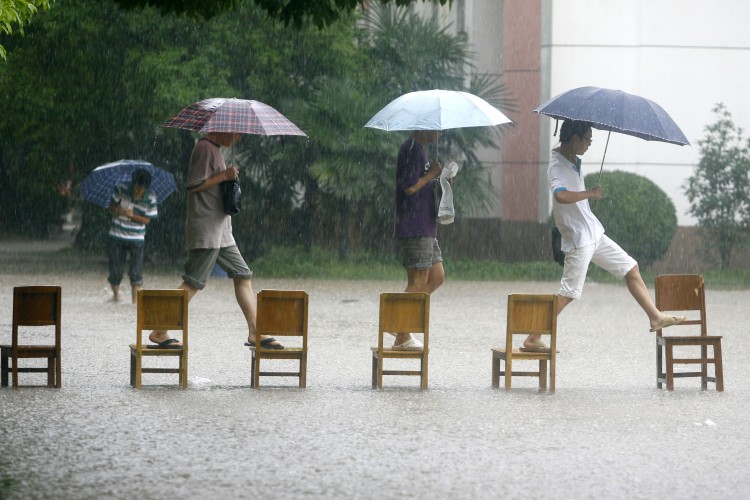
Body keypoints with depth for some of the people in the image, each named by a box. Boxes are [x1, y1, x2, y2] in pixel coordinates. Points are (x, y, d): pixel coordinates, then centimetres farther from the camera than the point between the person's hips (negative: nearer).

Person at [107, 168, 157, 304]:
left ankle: (135, 300, -4)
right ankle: (116, 295, 30)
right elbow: (111, 207, -2)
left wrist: (132, 216, -25)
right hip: (117, 235, 1)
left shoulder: (150, 198, -12)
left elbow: (147, 220, -7)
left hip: (137, 237, -1)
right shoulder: (121, 189, -11)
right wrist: (117, 209, -26)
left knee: (136, 272, -9)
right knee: (115, 271, 4)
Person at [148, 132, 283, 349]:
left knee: (243, 275, 8)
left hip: (221, 232, 10)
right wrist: (225, 175, -16)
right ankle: (159, 332, -7)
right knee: (193, 282, -9)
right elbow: (193, 185, -19)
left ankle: (255, 333, 8)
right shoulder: (205, 148, -13)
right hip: (206, 231, -10)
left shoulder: (214, 150, 17)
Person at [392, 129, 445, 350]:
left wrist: (438, 179, 11)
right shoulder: (412, 149, -14)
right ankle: (403, 337, -2)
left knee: (437, 277, 12)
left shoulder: (419, 150, 18)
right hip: (415, 228, -10)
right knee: (418, 282, -7)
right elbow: (409, 187, -22)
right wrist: (432, 173, -11)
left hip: (425, 228, 10)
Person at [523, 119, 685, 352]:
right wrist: (590, 193, -28)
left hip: (593, 234, 9)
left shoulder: (574, 161, 8)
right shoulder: (557, 166, -21)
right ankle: (532, 339, -5)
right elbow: (561, 195, -41)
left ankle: (655, 317, 21)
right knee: (568, 293, -8)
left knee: (630, 268, 13)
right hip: (579, 239, -9)